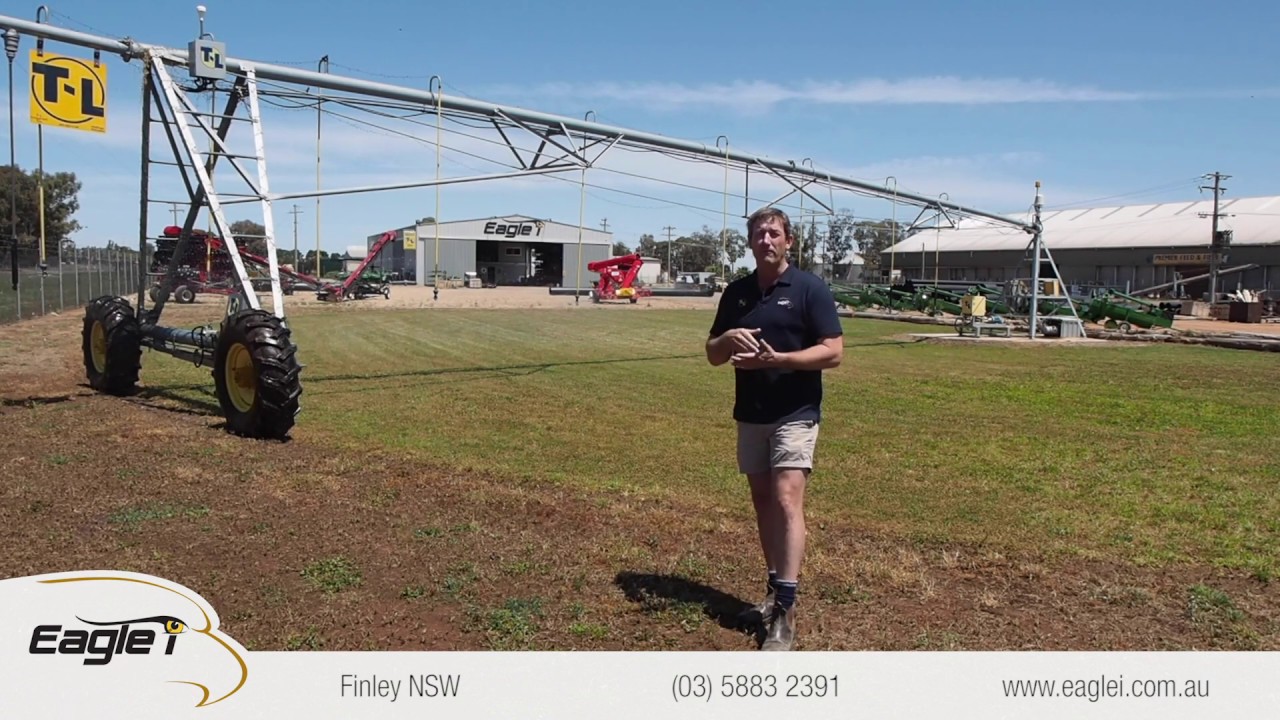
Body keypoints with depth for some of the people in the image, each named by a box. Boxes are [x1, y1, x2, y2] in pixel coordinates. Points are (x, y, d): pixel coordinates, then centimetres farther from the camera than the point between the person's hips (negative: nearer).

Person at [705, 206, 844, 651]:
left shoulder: (810, 289, -6)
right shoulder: (736, 292, 9)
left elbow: (833, 352, -11)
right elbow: (713, 355, 13)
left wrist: (777, 358, -23)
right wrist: (729, 340, -11)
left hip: (795, 414, -6)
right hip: (749, 414, 6)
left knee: (786, 501, -14)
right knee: (762, 501, 11)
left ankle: (785, 611, -14)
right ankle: (775, 590, 24)